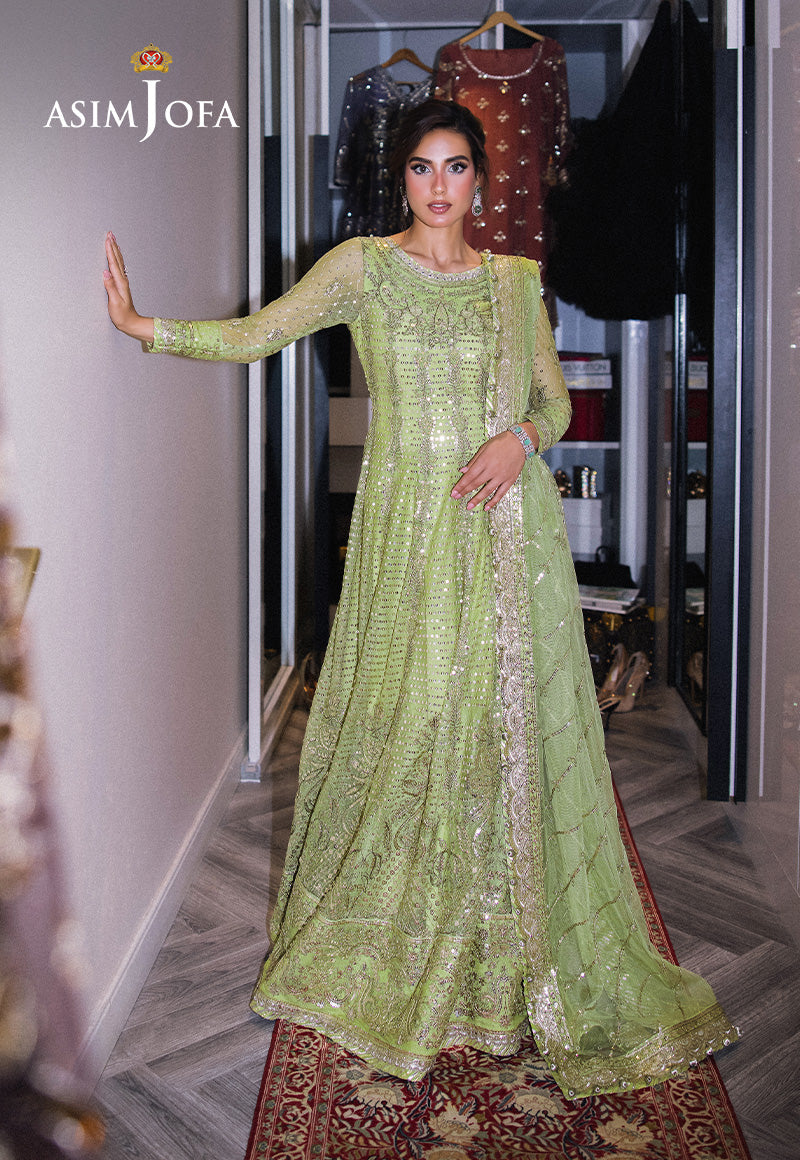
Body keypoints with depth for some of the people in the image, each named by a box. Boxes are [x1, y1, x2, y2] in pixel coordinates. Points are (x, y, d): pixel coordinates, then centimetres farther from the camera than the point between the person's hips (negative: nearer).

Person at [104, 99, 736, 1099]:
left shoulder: (515, 281, 12)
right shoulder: (362, 267, 5)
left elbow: (556, 402, 12)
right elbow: (258, 333, -3)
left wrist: (521, 437, -9)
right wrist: (147, 326, -13)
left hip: (509, 529, 2)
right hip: (409, 529, -2)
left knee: (510, 726, 4)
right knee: (405, 725, 3)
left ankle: (510, 954, 21)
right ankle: (387, 952, 23)